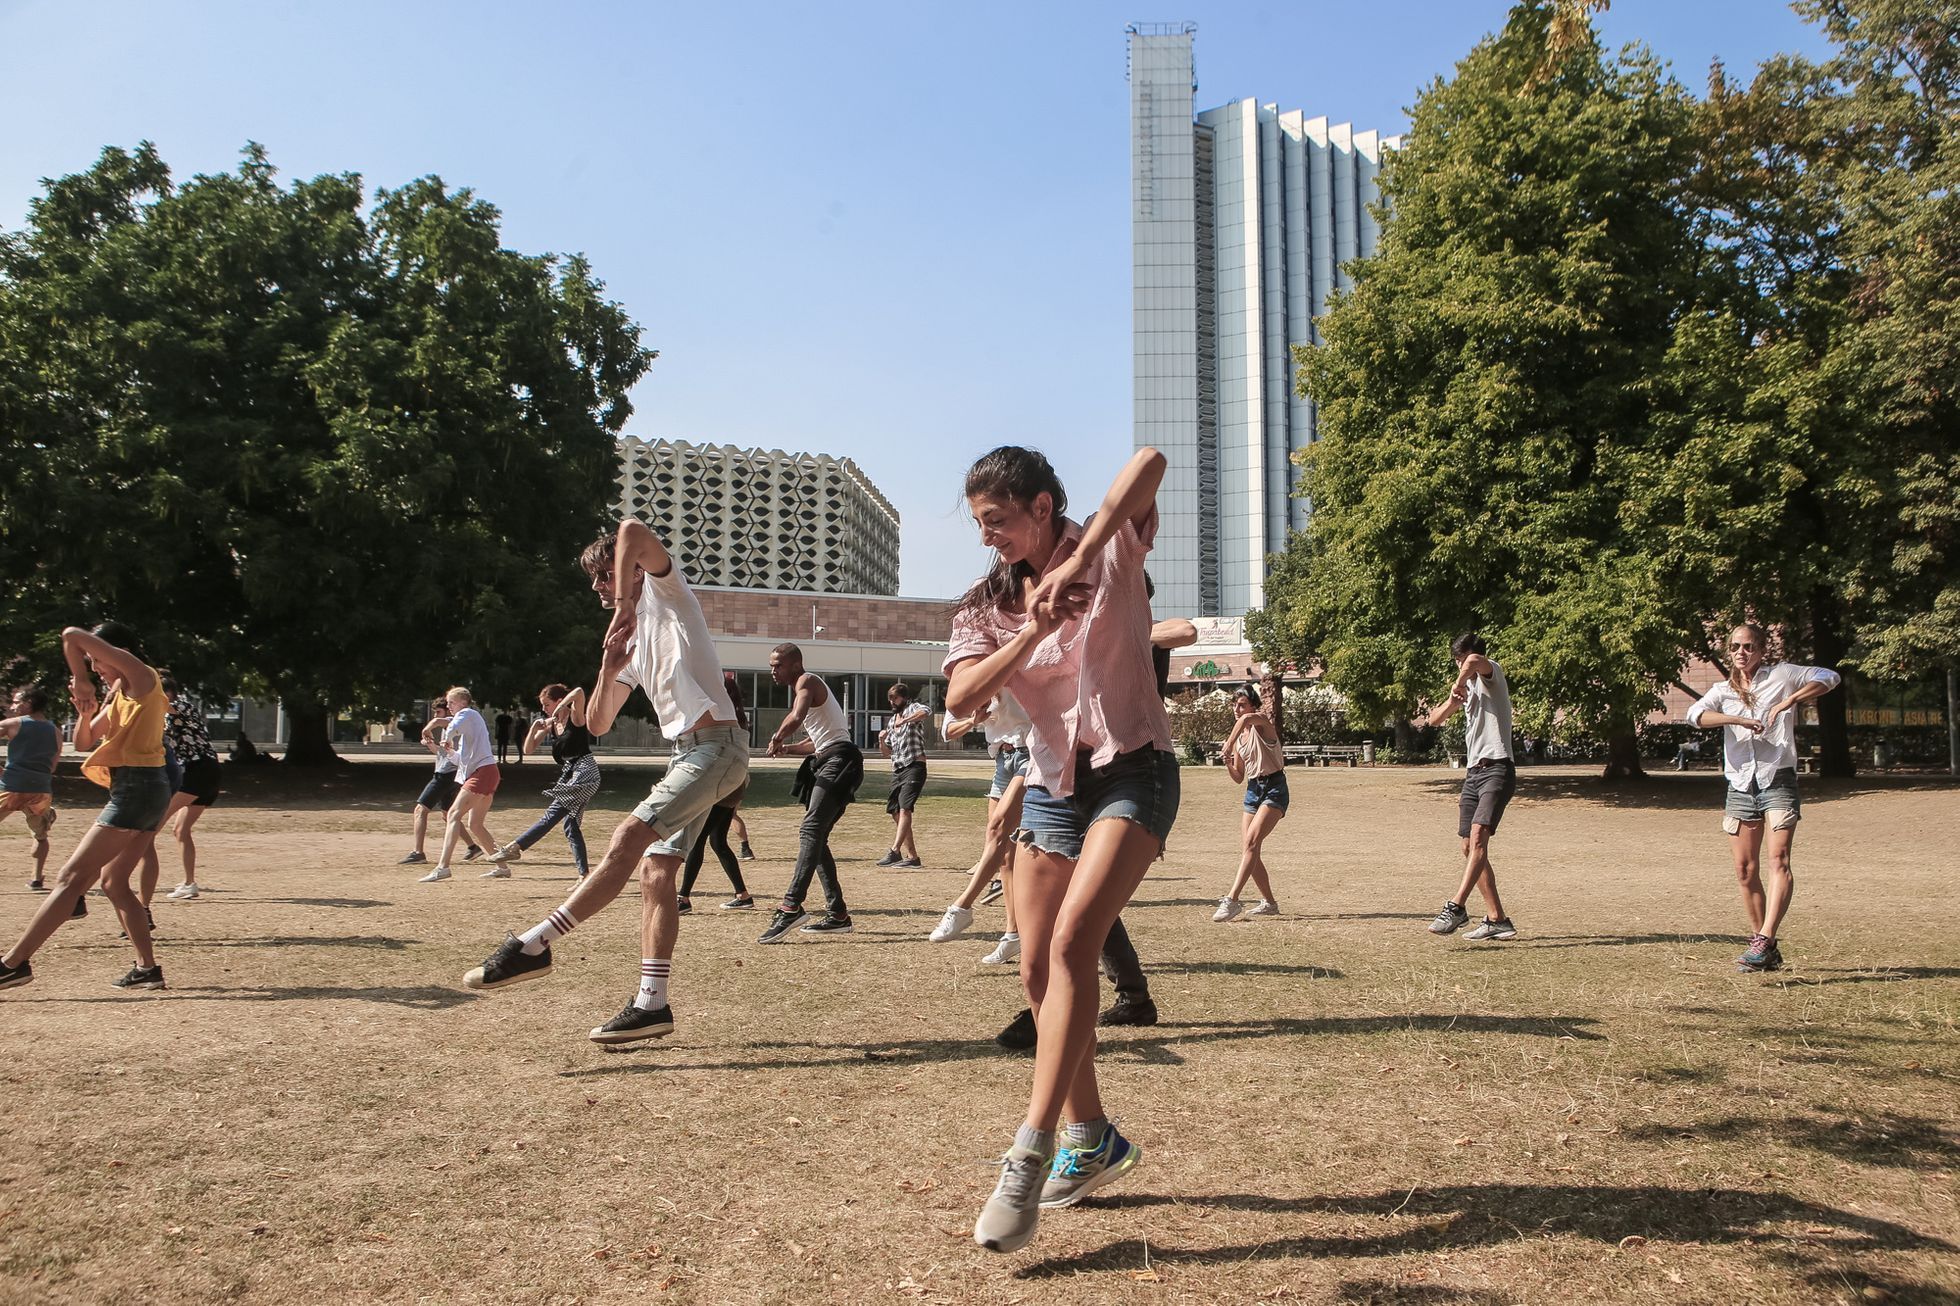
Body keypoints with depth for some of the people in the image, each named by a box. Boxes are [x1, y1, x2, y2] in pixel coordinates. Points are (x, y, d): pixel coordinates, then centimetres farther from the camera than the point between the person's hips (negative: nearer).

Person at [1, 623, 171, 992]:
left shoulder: (142, 677, -9)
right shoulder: (120, 693, 20)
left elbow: (72, 636, -16)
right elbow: (83, 741, 21)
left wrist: (80, 679, -1)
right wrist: (86, 712, 3)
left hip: (137, 789, -10)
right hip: (143, 789, 10)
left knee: (70, 878, -6)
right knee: (113, 882, 13)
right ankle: (147, 968, 14)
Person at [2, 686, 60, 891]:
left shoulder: (12, 724, 2)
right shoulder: (55, 731, 12)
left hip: (11, 788, -3)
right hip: (41, 790, 3)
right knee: (41, 836, 21)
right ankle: (37, 880, 12)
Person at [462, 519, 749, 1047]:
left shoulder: (666, 591, 3)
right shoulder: (631, 642, 23)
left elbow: (633, 531, -18)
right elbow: (597, 725, 19)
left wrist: (623, 607, -18)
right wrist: (608, 670, 3)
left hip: (716, 745, -9)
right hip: (686, 754, 9)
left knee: (630, 837, -20)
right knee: (655, 871, 1)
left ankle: (533, 944, -21)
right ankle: (652, 1003, 2)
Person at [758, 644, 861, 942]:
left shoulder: (807, 681, -5)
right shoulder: (801, 689, 25)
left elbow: (795, 718, -26)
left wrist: (776, 738, -9)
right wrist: (787, 749, 17)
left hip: (839, 760, -11)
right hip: (826, 762, 11)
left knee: (811, 829, -23)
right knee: (815, 837, 10)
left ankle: (791, 906, -35)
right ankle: (837, 915, 12)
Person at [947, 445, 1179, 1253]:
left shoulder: (1112, 554, -3)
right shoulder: (988, 605, 6)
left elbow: (1150, 461, -23)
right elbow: (960, 699, -10)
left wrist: (1079, 559, -32)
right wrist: (1030, 634, -22)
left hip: (1132, 770, -5)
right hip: (1052, 783, 6)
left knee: (1072, 943, -23)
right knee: (1038, 969, 2)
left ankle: (1031, 1154, -21)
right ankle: (1092, 1141, 20)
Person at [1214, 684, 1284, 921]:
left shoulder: (1262, 721, -6)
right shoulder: (1240, 735, 13)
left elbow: (1246, 718, -34)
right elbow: (1239, 778, 15)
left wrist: (1228, 745, -33)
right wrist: (1228, 762, -4)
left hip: (1274, 788, -8)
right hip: (1253, 790, 8)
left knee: (1251, 841, -21)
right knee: (1247, 850, 5)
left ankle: (1232, 900, -28)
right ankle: (1269, 903, 19)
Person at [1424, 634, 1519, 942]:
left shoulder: (1493, 674, -1)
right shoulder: (1470, 687, 22)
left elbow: (1475, 660, -27)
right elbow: (1434, 720, 24)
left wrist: (1460, 683, -10)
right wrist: (1453, 699, 5)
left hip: (1497, 769, -9)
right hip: (1473, 772, 9)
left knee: (1478, 836, -23)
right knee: (1470, 848, 5)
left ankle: (1456, 907, -31)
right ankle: (1496, 919, 10)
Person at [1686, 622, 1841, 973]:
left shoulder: (1781, 675, 7)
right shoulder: (1723, 690, 14)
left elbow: (1829, 677, -3)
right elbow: (1695, 714, -5)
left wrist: (1789, 702, -13)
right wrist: (1738, 719, -20)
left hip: (1778, 778, -4)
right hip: (1740, 784, 4)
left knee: (1778, 859, -19)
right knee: (1745, 869, 3)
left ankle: (1764, 941, -27)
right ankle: (1768, 950, 14)